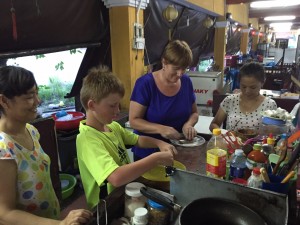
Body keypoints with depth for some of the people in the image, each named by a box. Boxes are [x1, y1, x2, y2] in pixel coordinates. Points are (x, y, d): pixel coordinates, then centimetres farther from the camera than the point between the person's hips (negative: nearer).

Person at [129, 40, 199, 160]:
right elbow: (134, 121, -16)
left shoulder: (186, 82, -2)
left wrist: (188, 124, -13)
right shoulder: (145, 83, -17)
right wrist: (160, 129, -31)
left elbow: (194, 112, 9)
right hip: (147, 152, -4)